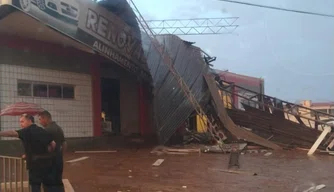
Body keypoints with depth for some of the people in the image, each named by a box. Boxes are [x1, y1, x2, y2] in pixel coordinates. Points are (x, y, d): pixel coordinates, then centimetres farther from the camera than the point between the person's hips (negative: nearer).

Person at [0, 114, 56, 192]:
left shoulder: (27, 131, -8)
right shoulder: (43, 131, 13)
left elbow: (13, 133, -23)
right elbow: (53, 144, 13)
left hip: (35, 163, -7)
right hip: (47, 162, 7)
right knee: (48, 185, 16)